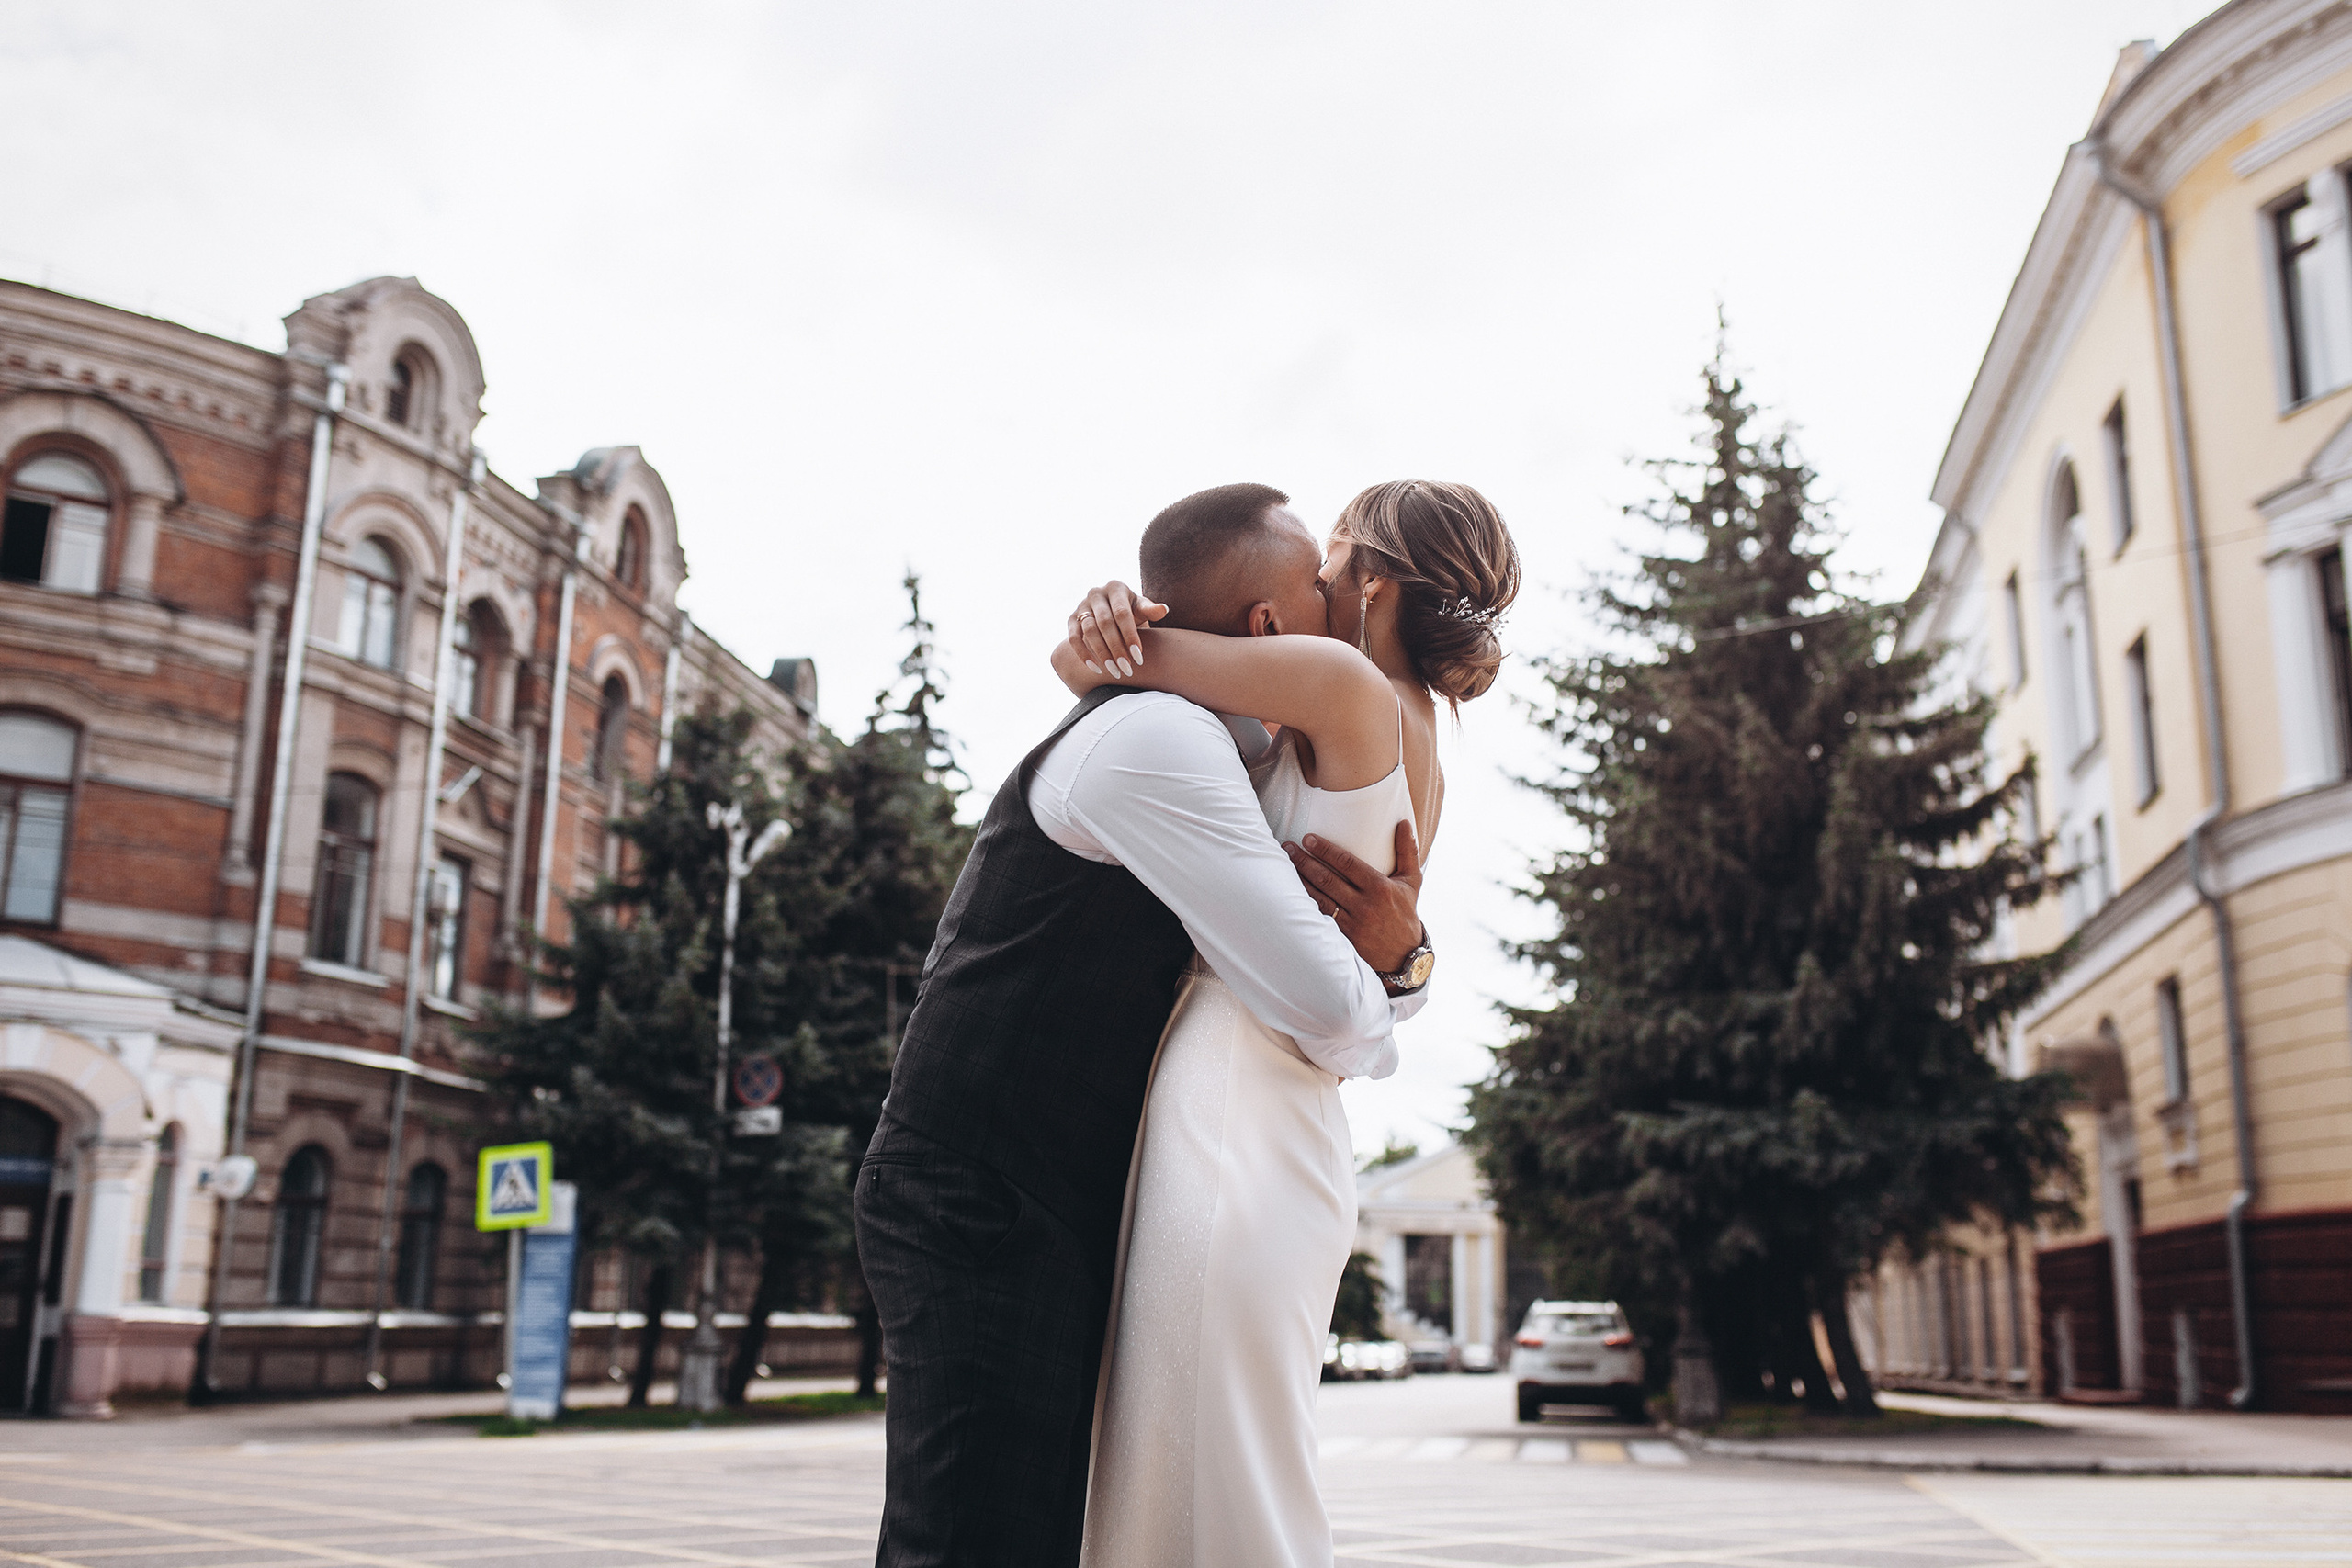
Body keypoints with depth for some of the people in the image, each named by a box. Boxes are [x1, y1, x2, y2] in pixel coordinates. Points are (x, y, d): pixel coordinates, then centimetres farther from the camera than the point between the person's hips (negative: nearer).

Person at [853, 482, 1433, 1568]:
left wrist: (1398, 952, -3)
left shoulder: (1206, 756, 17)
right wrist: (1373, 1023, 3)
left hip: (1063, 1220, 10)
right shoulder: (1150, 736, -16)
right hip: (983, 1217, -10)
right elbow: (1323, 1009, -21)